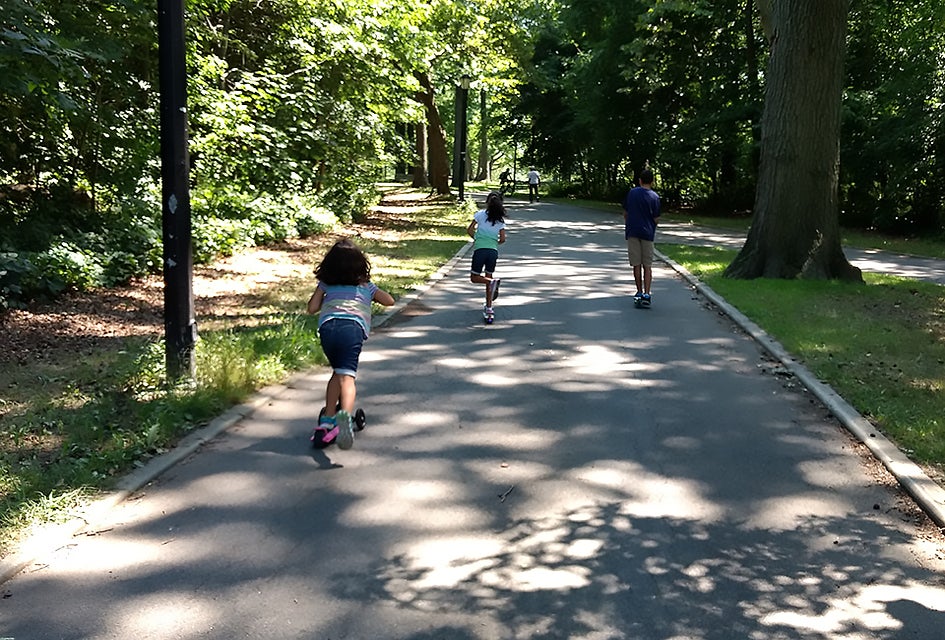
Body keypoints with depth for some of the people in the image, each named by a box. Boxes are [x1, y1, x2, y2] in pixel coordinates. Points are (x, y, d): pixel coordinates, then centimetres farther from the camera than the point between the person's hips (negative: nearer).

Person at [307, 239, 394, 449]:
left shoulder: (326, 284, 27)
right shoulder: (366, 285, 28)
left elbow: (312, 308, 22)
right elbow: (389, 300, 30)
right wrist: (373, 294, 48)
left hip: (327, 324, 2)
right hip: (353, 326, -2)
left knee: (338, 371, 22)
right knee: (347, 375, -16)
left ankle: (329, 418, 17)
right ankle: (345, 414, -42)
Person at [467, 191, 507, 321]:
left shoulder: (481, 214, 2)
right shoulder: (500, 219, 9)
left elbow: (469, 230, 0)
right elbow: (502, 239, 5)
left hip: (480, 249, -3)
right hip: (493, 251, 3)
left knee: (474, 278, 10)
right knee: (488, 278, 14)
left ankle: (492, 282, -20)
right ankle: (489, 308, 11)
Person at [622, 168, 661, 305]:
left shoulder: (631, 193, 1)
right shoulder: (654, 197, -5)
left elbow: (625, 213, 7)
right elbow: (656, 218, -4)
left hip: (632, 232, 1)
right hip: (647, 233, -1)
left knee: (636, 265, 8)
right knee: (647, 266, 4)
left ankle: (639, 292, 13)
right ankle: (646, 294, -6)